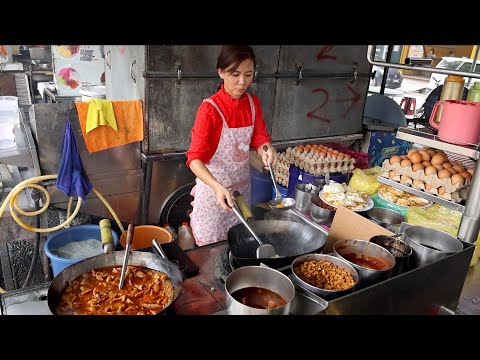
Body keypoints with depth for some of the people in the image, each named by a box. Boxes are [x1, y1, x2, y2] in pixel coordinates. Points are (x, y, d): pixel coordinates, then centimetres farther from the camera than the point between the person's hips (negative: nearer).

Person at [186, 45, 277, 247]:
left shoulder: (253, 103, -1)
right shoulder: (209, 109, -20)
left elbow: (259, 138, 0)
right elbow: (195, 158, -25)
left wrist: (267, 150, -25)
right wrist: (218, 187, -42)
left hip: (242, 185, 6)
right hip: (214, 188, -5)